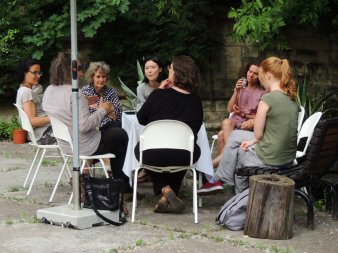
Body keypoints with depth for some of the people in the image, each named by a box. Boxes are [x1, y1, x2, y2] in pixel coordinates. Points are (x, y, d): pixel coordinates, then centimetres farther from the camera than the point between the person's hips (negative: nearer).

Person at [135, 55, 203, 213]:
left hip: (153, 155, -2)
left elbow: (141, 119, 7)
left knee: (140, 148, 33)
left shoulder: (160, 95, -7)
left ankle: (165, 190, 12)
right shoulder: (195, 101, 2)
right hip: (183, 157, 2)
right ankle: (168, 198, 24)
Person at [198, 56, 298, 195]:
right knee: (235, 135, 24)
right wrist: (254, 141, 7)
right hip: (288, 159, 8)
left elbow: (258, 134, -11)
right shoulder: (291, 99, 6)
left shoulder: (267, 99, -19)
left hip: (269, 161, -8)